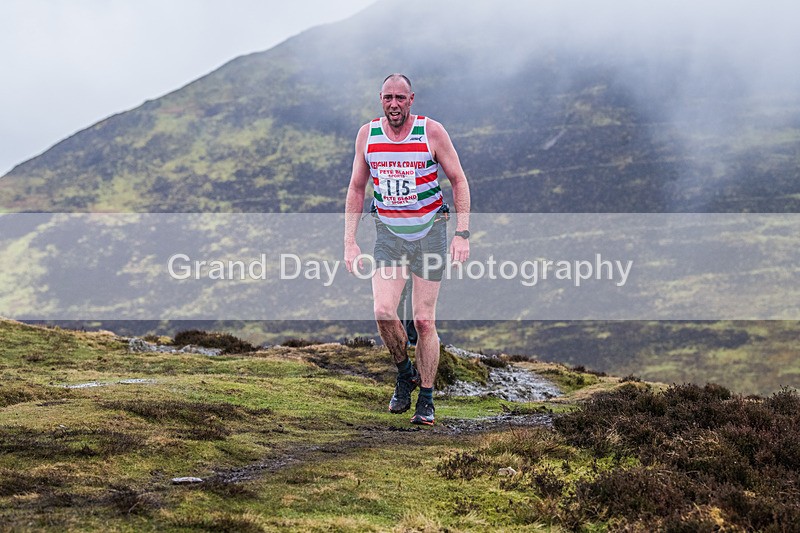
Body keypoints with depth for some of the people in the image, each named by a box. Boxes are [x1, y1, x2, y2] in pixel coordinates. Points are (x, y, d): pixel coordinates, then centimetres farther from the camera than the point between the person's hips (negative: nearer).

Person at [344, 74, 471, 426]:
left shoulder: (431, 132, -8)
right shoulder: (367, 135, 0)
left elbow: (459, 181, -2)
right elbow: (356, 189, 10)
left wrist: (462, 234, -10)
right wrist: (349, 241, 2)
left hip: (429, 232, -2)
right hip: (389, 234, 2)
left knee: (424, 321, -2)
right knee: (383, 311, -16)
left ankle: (426, 400, 11)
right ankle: (405, 373, 11)